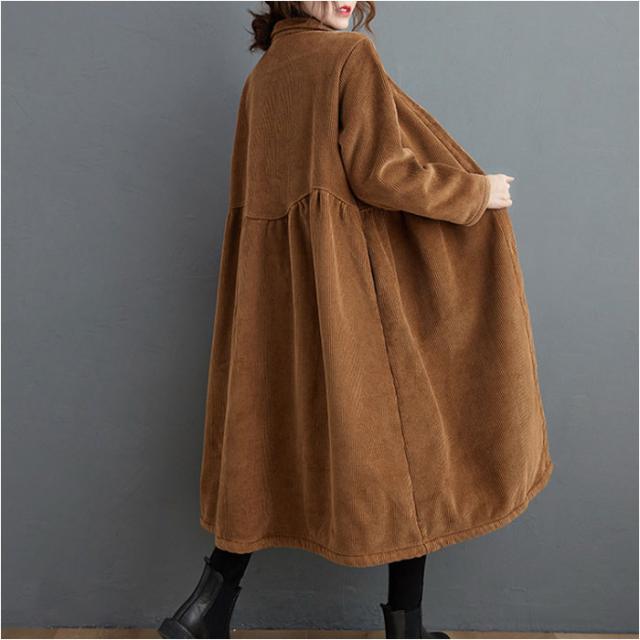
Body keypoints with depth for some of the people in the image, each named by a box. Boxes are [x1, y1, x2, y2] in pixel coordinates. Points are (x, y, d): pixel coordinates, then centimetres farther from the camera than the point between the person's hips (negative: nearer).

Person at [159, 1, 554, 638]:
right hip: (351, 274, -7)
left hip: (273, 286, 7)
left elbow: (246, 199, 17)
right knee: (403, 424, 6)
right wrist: (478, 190, -1)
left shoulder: (259, 76, 16)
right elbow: (377, 174, -13)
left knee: (272, 435, 13)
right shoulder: (353, 53, -5)